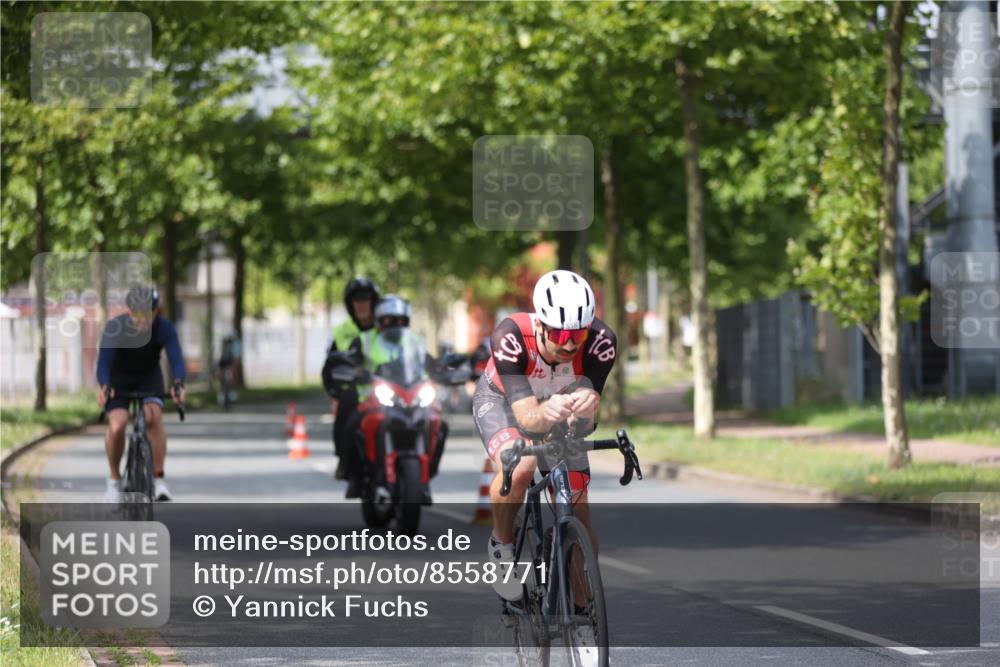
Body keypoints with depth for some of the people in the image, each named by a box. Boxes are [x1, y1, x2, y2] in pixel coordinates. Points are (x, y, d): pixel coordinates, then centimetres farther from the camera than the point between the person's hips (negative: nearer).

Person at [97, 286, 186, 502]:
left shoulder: (164, 328, -24)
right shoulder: (115, 327, -29)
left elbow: (176, 358, -33)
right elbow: (104, 360, -36)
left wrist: (178, 384, -53)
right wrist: (104, 387, -55)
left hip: (149, 378, 1)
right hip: (119, 379, -1)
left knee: (154, 417, -28)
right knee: (117, 426, -23)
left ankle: (158, 479, -18)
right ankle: (114, 479, 1)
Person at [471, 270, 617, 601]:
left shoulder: (601, 341, -34)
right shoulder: (511, 336, -39)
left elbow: (584, 423, -37)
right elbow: (527, 418, -42)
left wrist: (586, 407, -61)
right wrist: (546, 413, -65)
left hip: (556, 404, 3)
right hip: (502, 400, -3)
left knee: (579, 523, -4)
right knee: (518, 467, -34)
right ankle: (501, 544, -6)